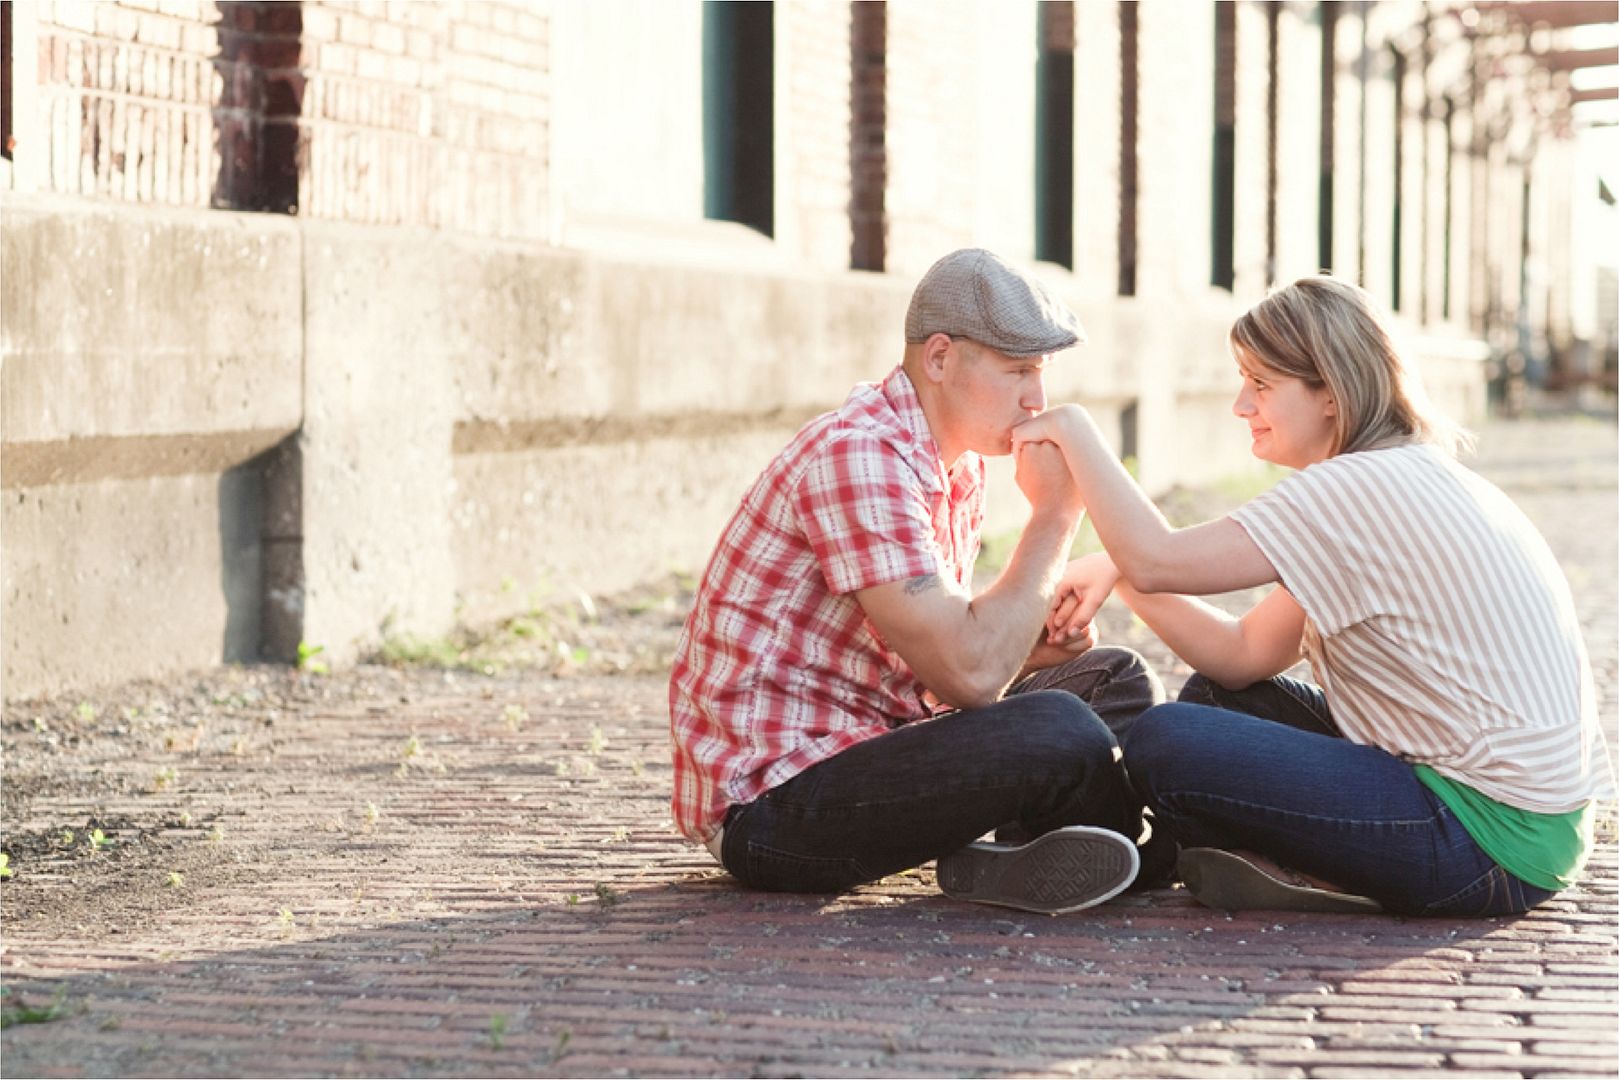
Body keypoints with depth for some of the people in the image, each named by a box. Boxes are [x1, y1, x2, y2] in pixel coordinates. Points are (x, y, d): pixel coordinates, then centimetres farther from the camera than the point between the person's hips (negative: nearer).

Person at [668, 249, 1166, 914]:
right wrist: (1055, 515, -14)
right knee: (1057, 734, -28)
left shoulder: (960, 466, 12)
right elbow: (968, 674, -25)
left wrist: (1035, 648, -3)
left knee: (1117, 682, 10)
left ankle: (1007, 862, -10)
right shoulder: (857, 457, -19)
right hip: (771, 807, -11)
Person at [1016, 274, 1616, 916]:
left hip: (1494, 845, -10)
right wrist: (1115, 575, 1)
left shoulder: (1365, 487, -16)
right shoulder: (1403, 481, 15)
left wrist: (1074, 430, -9)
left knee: (1162, 746, -12)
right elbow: (1246, 653, 12)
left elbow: (1157, 561, -21)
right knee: (1218, 696, 16)